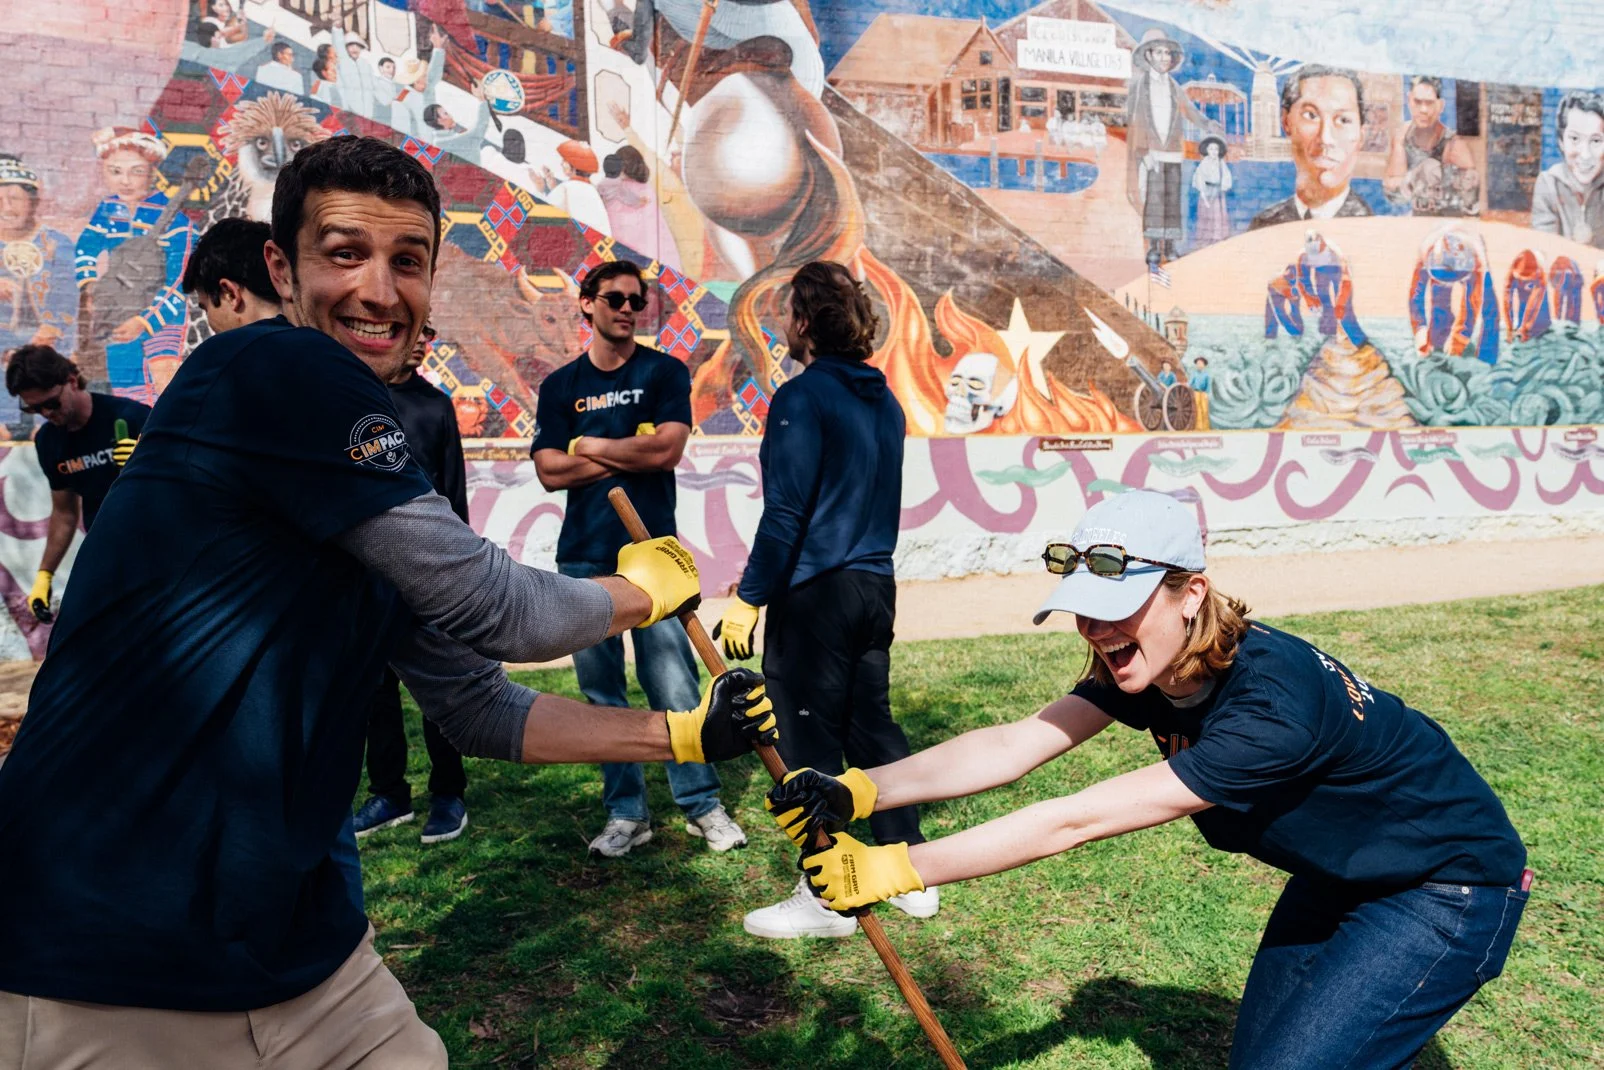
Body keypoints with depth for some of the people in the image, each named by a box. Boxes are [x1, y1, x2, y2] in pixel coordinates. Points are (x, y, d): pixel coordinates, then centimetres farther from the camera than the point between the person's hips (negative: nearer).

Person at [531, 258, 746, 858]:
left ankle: (702, 804, 11)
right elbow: (551, 472, -1)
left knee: (674, 686, -3)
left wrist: (589, 446, -2)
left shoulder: (664, 372, 5)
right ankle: (626, 813, 17)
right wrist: (631, 451, -7)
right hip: (582, 560, 3)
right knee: (602, 692, 6)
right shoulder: (560, 386, 11)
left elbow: (668, 449, -11)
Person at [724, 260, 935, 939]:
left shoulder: (802, 398, -13)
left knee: (809, 741, 2)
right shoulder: (884, 400, 11)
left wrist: (749, 598, -13)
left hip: (814, 593, -8)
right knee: (871, 725, 17)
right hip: (875, 585, 8)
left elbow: (785, 513, -17)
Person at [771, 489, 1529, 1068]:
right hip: (1340, 877, 7)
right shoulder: (1142, 666, -15)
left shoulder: (1273, 706, -39)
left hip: (1449, 890, -7)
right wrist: (858, 792, -37)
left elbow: (1076, 822, -41)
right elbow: (1010, 746, -25)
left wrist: (893, 869, -40)